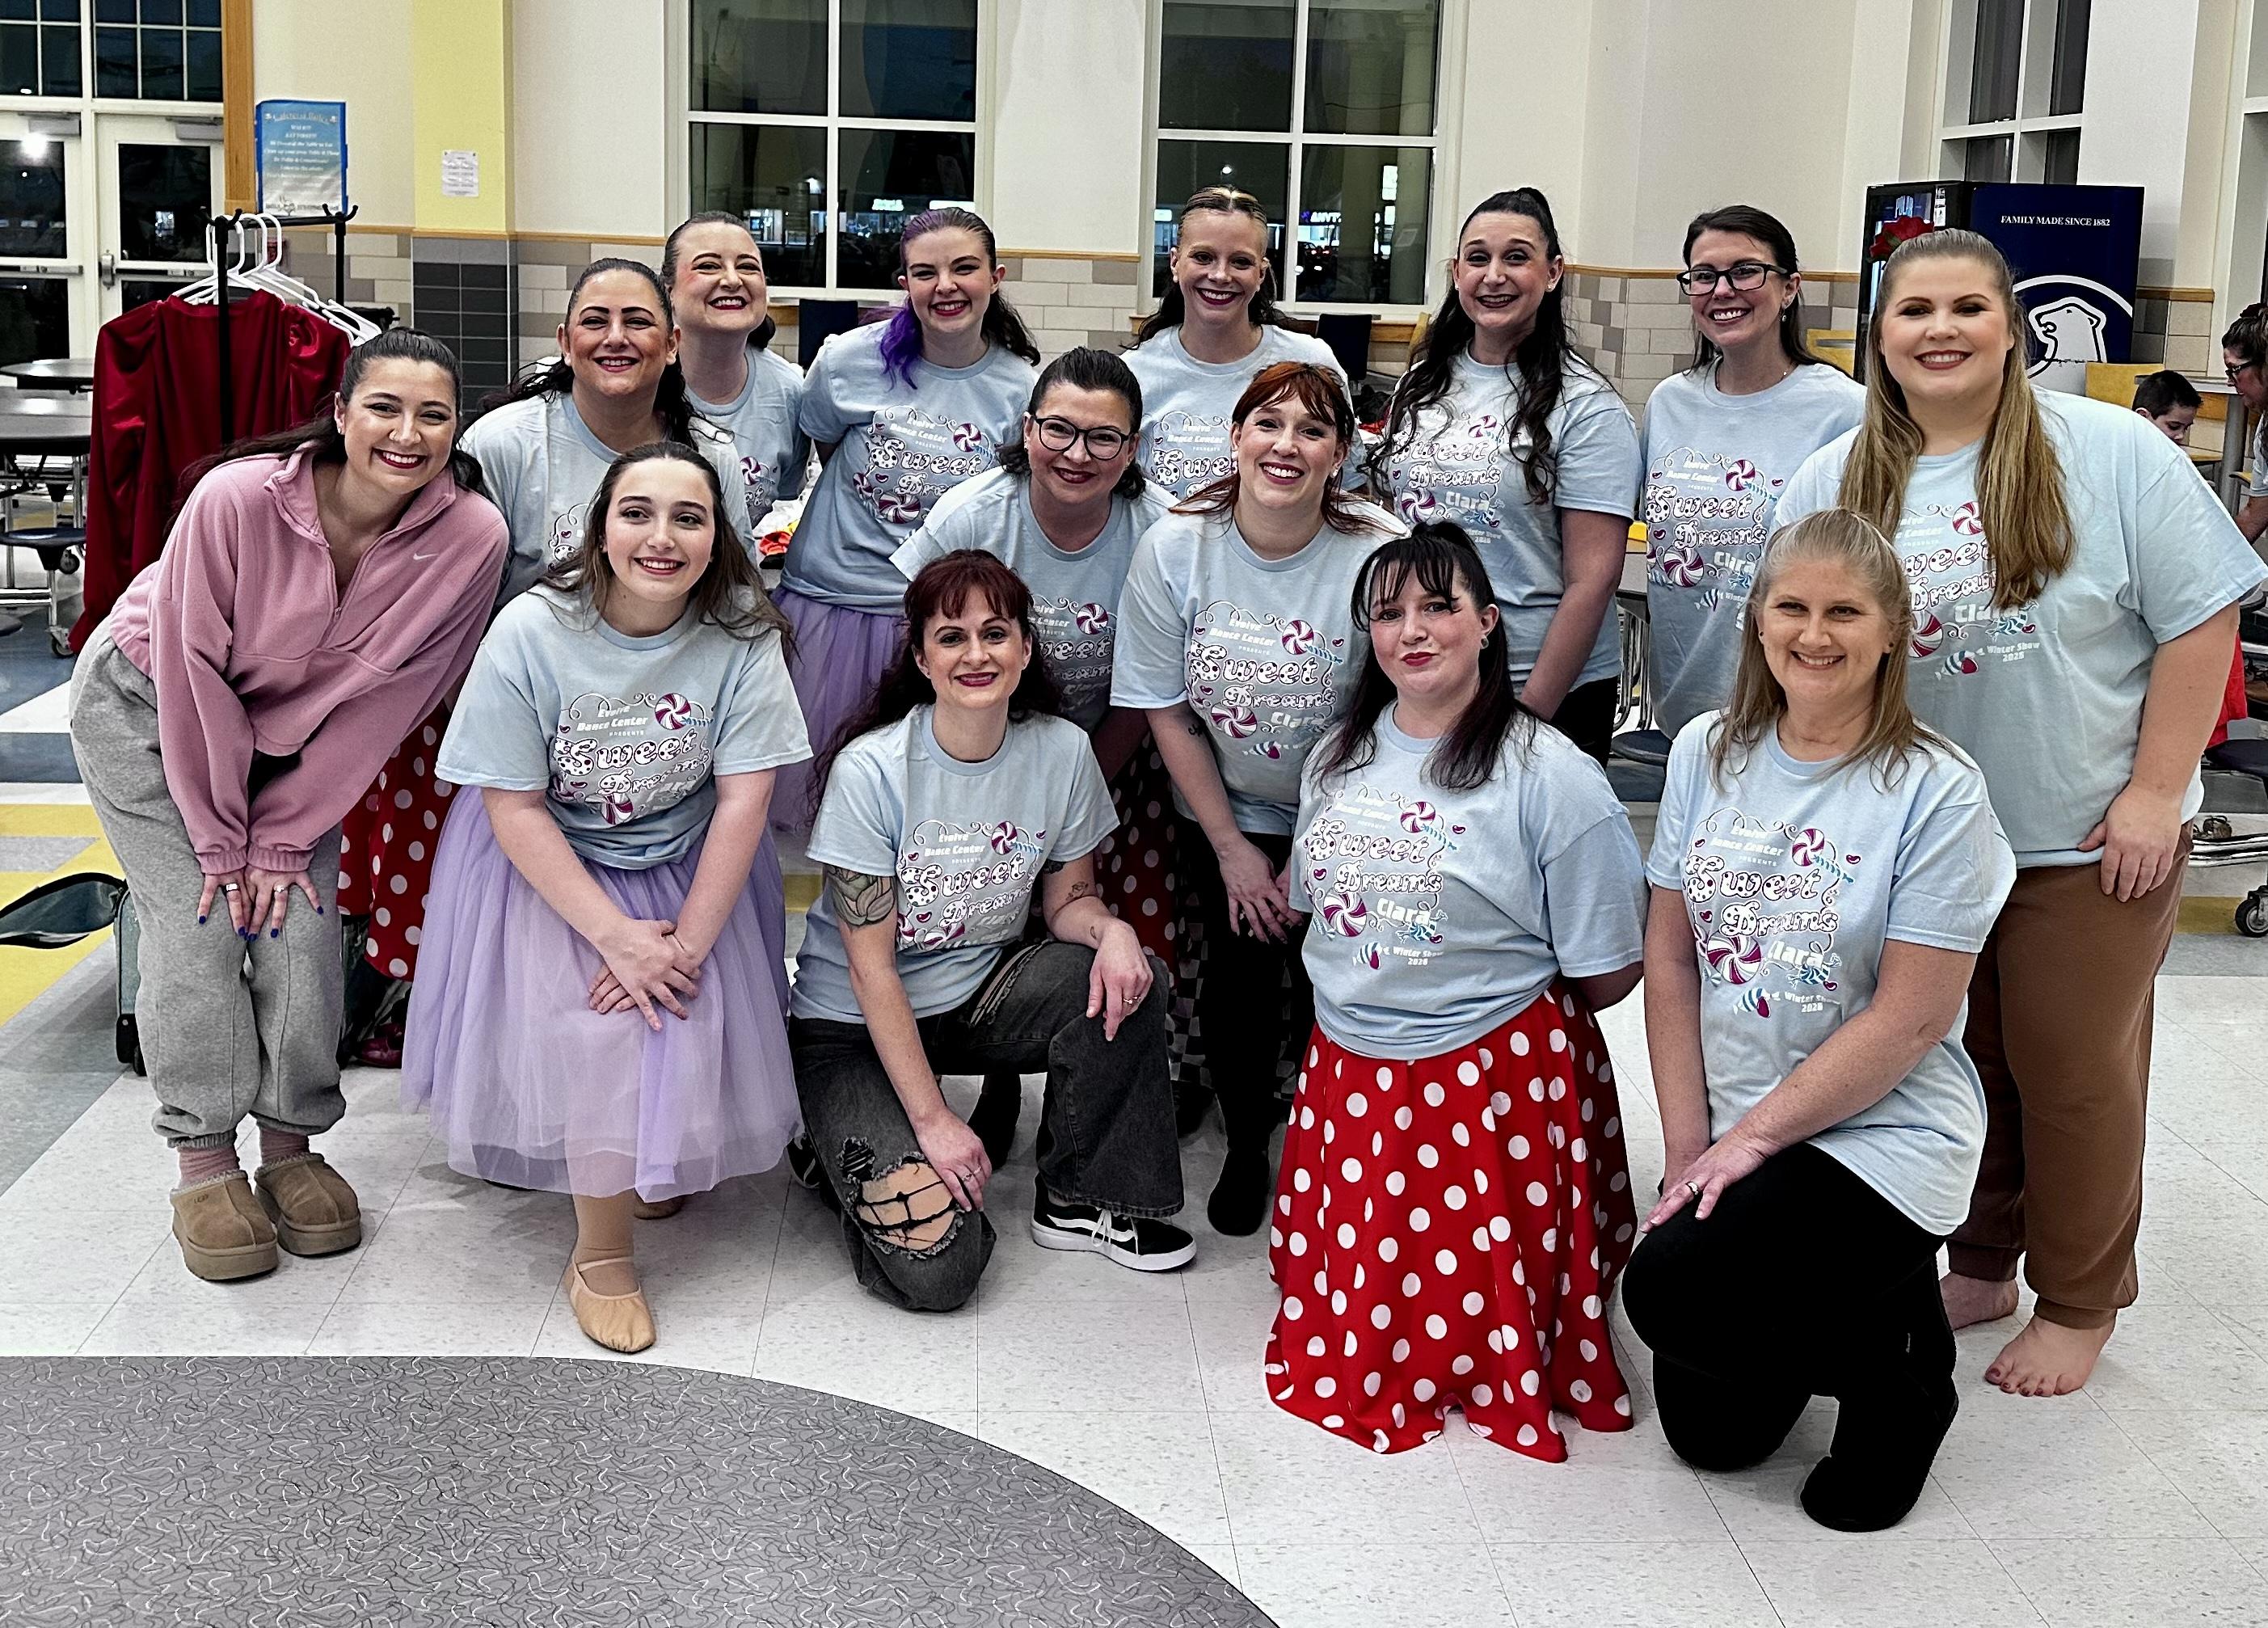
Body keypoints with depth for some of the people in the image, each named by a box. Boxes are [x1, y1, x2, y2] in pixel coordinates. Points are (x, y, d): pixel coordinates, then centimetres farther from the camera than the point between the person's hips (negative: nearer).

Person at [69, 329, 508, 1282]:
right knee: (200, 923, -9)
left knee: (301, 924, -7)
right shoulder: (238, 499, -33)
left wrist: (282, 838, -13)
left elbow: (381, 701, -17)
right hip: (147, 703, -2)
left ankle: (291, 1150, 10)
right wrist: (223, 843, -15)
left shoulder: (471, 535, -26)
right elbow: (193, 671, -22)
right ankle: (204, 1166, 3)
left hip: (291, 732, 3)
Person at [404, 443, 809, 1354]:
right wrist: (616, 934, -23)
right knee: (596, 1032, -21)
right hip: (548, 866, -2)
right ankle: (599, 1257, -3)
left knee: (689, 1030, -13)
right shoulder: (533, 633, -21)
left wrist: (688, 942, -20)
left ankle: (664, 1164, 23)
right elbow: (514, 807, -17)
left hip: (687, 869, 2)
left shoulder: (742, 638, -16)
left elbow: (743, 799, -15)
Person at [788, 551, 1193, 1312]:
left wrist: (1108, 928, -23)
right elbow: (871, 967, -19)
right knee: (936, 1265, -20)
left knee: (1125, 977, -26)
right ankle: (842, 1151, 13)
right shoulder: (869, 771, -22)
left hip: (980, 994, 5)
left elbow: (1067, 898, 3)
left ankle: (1081, 1200, -6)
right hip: (855, 1026, -4)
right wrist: (933, 1118, -21)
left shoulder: (1061, 751, -9)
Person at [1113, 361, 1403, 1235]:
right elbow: (1167, 711, -5)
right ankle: (1245, 1148, 25)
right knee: (1237, 981, -3)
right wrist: (1232, 849, -5)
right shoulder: (1174, 548, -13)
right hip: (1224, 813, 2)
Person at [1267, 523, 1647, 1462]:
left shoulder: (1550, 777, -15)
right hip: (1347, 1078, 6)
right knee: (1349, 1307, 11)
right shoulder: (1340, 757, 6)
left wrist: (1495, 1010, 0)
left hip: (1492, 1089, -6)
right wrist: (1372, 1008, 9)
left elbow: (1608, 973, -11)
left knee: (1462, 1308, 1)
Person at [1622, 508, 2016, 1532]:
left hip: (1881, 1135, -5)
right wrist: (1688, 1145, -1)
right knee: (1709, 1432, 3)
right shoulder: (1707, 753, 2)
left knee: (1671, 1290, -25)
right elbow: (1671, 957, 4)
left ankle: (1898, 1356, 3)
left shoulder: (1936, 794, -14)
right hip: (1735, 1134, 5)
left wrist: (1752, 1138, -14)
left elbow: (1909, 1021, -15)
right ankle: (1850, 1303, 32)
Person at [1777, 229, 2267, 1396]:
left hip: (2086, 845, -3)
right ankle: (1976, 1267, 33)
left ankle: (2079, 1305, 24)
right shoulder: (1833, 484, 2)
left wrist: (2154, 792, -12)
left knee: (2073, 1076, 6)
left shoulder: (2112, 454, -9)